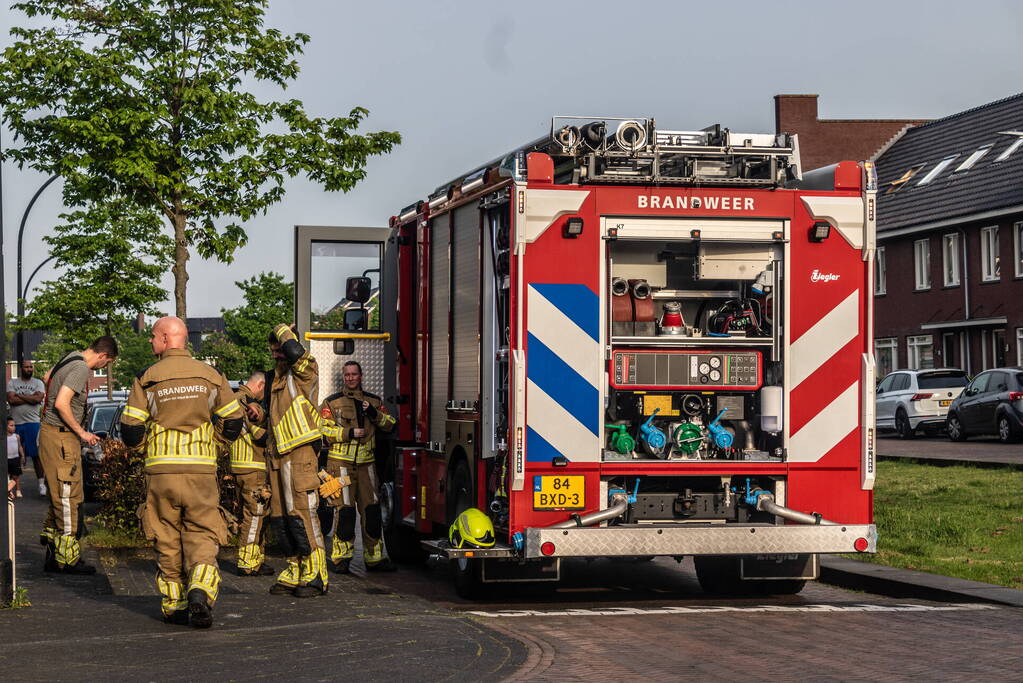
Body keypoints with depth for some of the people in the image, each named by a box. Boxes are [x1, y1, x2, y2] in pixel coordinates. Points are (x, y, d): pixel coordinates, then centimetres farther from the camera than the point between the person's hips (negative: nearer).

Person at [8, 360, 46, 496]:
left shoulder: (38, 383, 7)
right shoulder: (12, 383, 8)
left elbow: (38, 398, -11)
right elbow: (11, 399, -8)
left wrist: (19, 395, -7)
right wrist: (30, 398, -8)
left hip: (32, 423, -1)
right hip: (15, 423, 1)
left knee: (36, 455, -4)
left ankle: (41, 483, -4)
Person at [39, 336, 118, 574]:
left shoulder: (72, 357, 12)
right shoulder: (81, 369, -18)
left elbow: (48, 377, 30)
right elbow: (61, 403, -26)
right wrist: (81, 433, -16)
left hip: (50, 432, 10)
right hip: (60, 436, -10)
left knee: (59, 496, 14)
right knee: (68, 498, -6)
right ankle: (68, 559, -4)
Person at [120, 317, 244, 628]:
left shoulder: (147, 379, -2)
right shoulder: (210, 375, 4)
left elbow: (131, 430, -4)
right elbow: (233, 423, 7)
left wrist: (143, 447, 18)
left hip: (160, 471, -1)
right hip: (201, 470, 1)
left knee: (166, 539, 10)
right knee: (202, 535, 4)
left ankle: (173, 605, 12)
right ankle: (200, 590, -19)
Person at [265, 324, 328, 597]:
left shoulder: (304, 370, -4)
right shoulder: (278, 378, 21)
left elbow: (295, 353, -29)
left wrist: (284, 332, -9)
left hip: (300, 453, -9)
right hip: (278, 457, 9)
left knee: (301, 513, -11)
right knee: (280, 517, 7)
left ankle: (315, 576, -9)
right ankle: (295, 572, 14)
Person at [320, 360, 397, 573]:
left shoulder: (373, 401, 14)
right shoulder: (332, 403, 4)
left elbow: (389, 425, 8)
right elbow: (324, 431, -4)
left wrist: (374, 414, -10)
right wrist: (349, 433, -14)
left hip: (366, 463, 4)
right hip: (341, 463, -3)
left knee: (371, 509, 4)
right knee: (344, 509, -8)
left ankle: (374, 557, 11)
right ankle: (341, 557, -2)